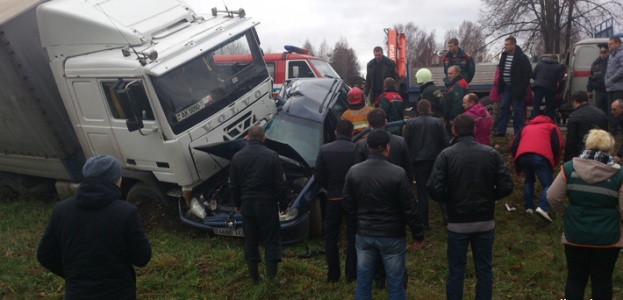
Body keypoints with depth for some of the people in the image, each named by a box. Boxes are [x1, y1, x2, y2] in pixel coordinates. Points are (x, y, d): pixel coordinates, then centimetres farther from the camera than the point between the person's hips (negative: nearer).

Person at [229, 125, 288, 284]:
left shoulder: (237, 157, 1)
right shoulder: (272, 156, -8)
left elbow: (233, 185, 7)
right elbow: (281, 185, -6)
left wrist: (237, 204, 18)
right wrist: (283, 205, 4)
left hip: (247, 205, 3)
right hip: (267, 204, -3)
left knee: (250, 241, 12)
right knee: (271, 241, 6)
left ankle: (254, 277, 18)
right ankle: (271, 276, 4)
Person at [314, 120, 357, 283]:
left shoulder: (324, 149, -5)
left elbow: (318, 175, -4)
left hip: (332, 198, 1)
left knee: (330, 237, 13)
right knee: (353, 236, 12)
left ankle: (333, 274, 18)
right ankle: (351, 273, 16)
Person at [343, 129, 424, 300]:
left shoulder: (353, 172, -4)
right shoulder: (398, 173, -15)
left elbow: (348, 205, 3)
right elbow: (409, 208, -12)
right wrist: (418, 235, 0)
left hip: (364, 234, 4)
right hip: (392, 236, -3)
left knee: (363, 283, 13)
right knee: (395, 285, 8)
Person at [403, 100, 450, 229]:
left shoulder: (411, 123, -2)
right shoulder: (438, 122, -1)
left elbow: (406, 142, -3)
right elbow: (446, 142, -2)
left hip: (418, 160, 0)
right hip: (436, 159, 1)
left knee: (422, 192, 6)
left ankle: (424, 222, 10)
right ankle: (447, 217, 11)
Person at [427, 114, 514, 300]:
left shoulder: (446, 155, -11)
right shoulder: (491, 153, -4)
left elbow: (435, 190, -19)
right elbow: (506, 186, -7)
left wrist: (450, 200, 1)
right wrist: (488, 197, 10)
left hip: (458, 222, -2)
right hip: (485, 221, 2)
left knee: (456, 270, 11)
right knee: (484, 269, 15)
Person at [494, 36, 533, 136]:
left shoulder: (521, 57, -13)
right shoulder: (504, 55, 8)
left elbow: (528, 73, -12)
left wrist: (521, 88, -15)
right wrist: (500, 85, 11)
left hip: (516, 88, -7)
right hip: (506, 87, 7)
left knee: (517, 110, -1)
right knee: (503, 108, 7)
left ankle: (518, 132, 6)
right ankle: (501, 131, 13)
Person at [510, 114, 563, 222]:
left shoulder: (526, 127, 37)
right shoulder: (552, 127, 29)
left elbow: (513, 145, 26)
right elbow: (558, 145, 10)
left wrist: (517, 161, 30)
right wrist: (553, 162, 19)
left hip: (523, 155, 3)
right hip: (540, 156, -3)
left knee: (528, 181, 26)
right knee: (547, 184, 7)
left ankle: (528, 207, 21)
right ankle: (542, 208, -14)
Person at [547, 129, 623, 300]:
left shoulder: (569, 168, -7)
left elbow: (553, 197, -8)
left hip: (574, 235, 1)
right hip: (607, 238, -1)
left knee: (575, 278, 14)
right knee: (602, 279, 15)